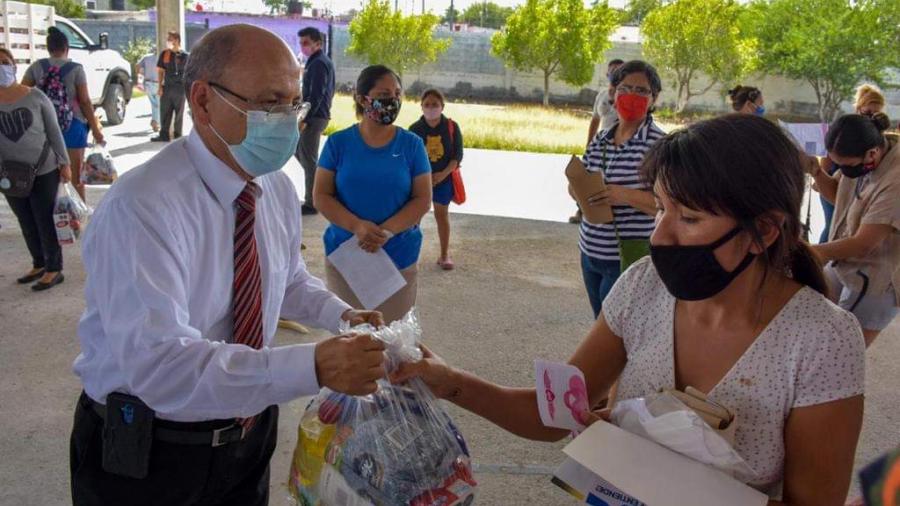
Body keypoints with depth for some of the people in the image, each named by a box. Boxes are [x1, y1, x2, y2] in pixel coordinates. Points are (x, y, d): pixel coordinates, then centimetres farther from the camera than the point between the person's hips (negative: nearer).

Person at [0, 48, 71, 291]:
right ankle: (39, 264, 29)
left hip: (44, 171, -3)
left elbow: (54, 131, -1)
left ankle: (54, 269, 14)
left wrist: (64, 163, -2)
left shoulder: (36, 97, -8)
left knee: (45, 220, 3)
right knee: (26, 222, 14)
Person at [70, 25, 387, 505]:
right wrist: (314, 367, -43)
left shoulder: (278, 188, -4)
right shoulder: (140, 208, -28)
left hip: (249, 428, 6)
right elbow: (159, 365, -37)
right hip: (148, 453, -6)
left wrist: (341, 315, -6)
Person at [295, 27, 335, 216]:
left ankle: (311, 203, 1)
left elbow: (316, 95, -21)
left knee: (308, 158, -5)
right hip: (320, 115, 10)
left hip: (314, 117, -10)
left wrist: (304, 119, -21)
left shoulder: (318, 64, -15)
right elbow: (329, 91, 22)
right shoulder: (325, 62, 16)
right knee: (300, 151, 19)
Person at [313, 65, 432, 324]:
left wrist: (387, 231, -19)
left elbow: (423, 199, -2)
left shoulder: (412, 144, -1)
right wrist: (357, 226, -20)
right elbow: (321, 196, -2)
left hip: (399, 258, 0)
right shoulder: (338, 142, -1)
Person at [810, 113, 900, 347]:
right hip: (842, 264, 8)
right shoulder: (857, 158, -9)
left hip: (874, 282, -8)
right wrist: (816, 171, -11)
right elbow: (838, 194, 9)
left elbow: (863, 244, -28)